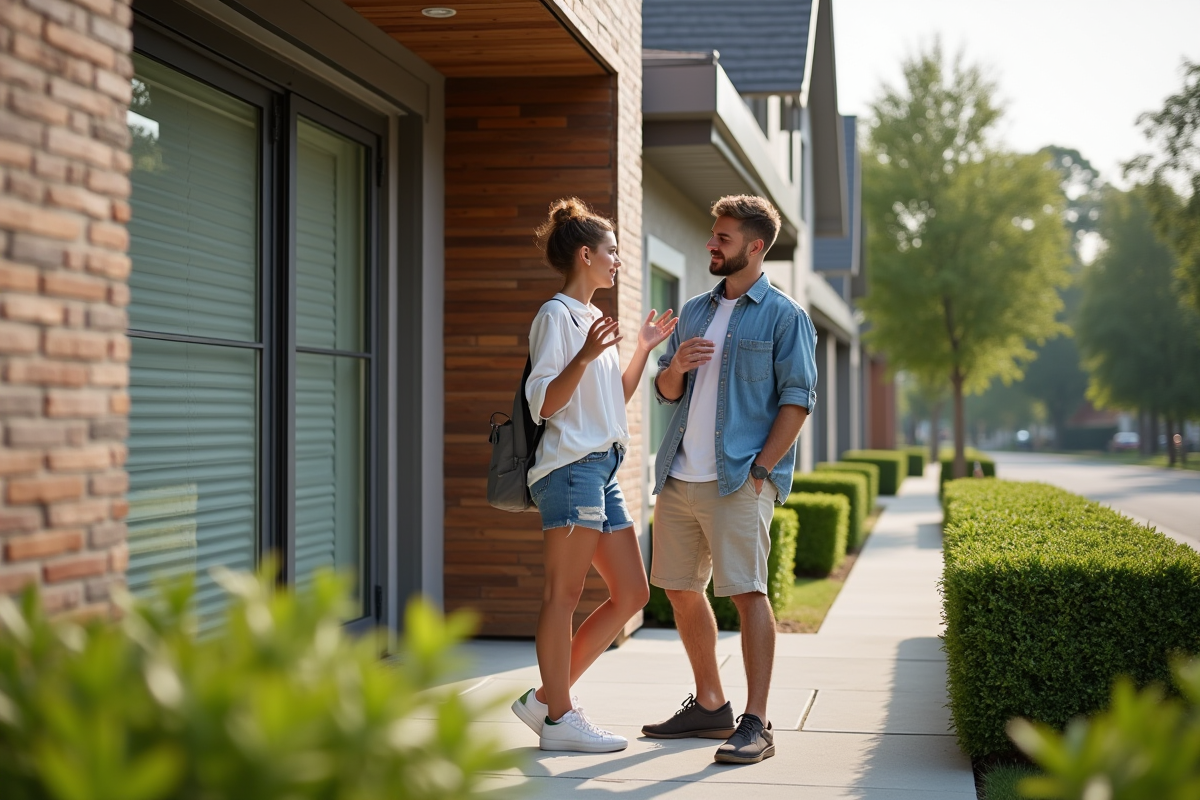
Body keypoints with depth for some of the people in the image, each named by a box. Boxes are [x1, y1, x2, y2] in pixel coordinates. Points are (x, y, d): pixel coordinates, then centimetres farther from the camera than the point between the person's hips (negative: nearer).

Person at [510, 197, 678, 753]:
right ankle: (558, 717, 0)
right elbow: (543, 403, -14)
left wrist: (644, 350, 22)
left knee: (632, 593, 7)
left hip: (602, 469, 10)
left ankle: (545, 699, 12)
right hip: (570, 467, -10)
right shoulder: (556, 315, -6)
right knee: (564, 593, -6)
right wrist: (584, 357, -26)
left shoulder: (592, 318, 22)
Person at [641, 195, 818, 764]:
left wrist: (762, 468, -16)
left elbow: (798, 398, -8)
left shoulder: (784, 316, -1)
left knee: (747, 592, -11)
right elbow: (666, 393, 21)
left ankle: (756, 724, -8)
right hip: (679, 476, 7)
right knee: (680, 588, 11)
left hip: (739, 479, -7)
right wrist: (675, 367, -3)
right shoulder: (695, 311, 18)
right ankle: (709, 705, 25)